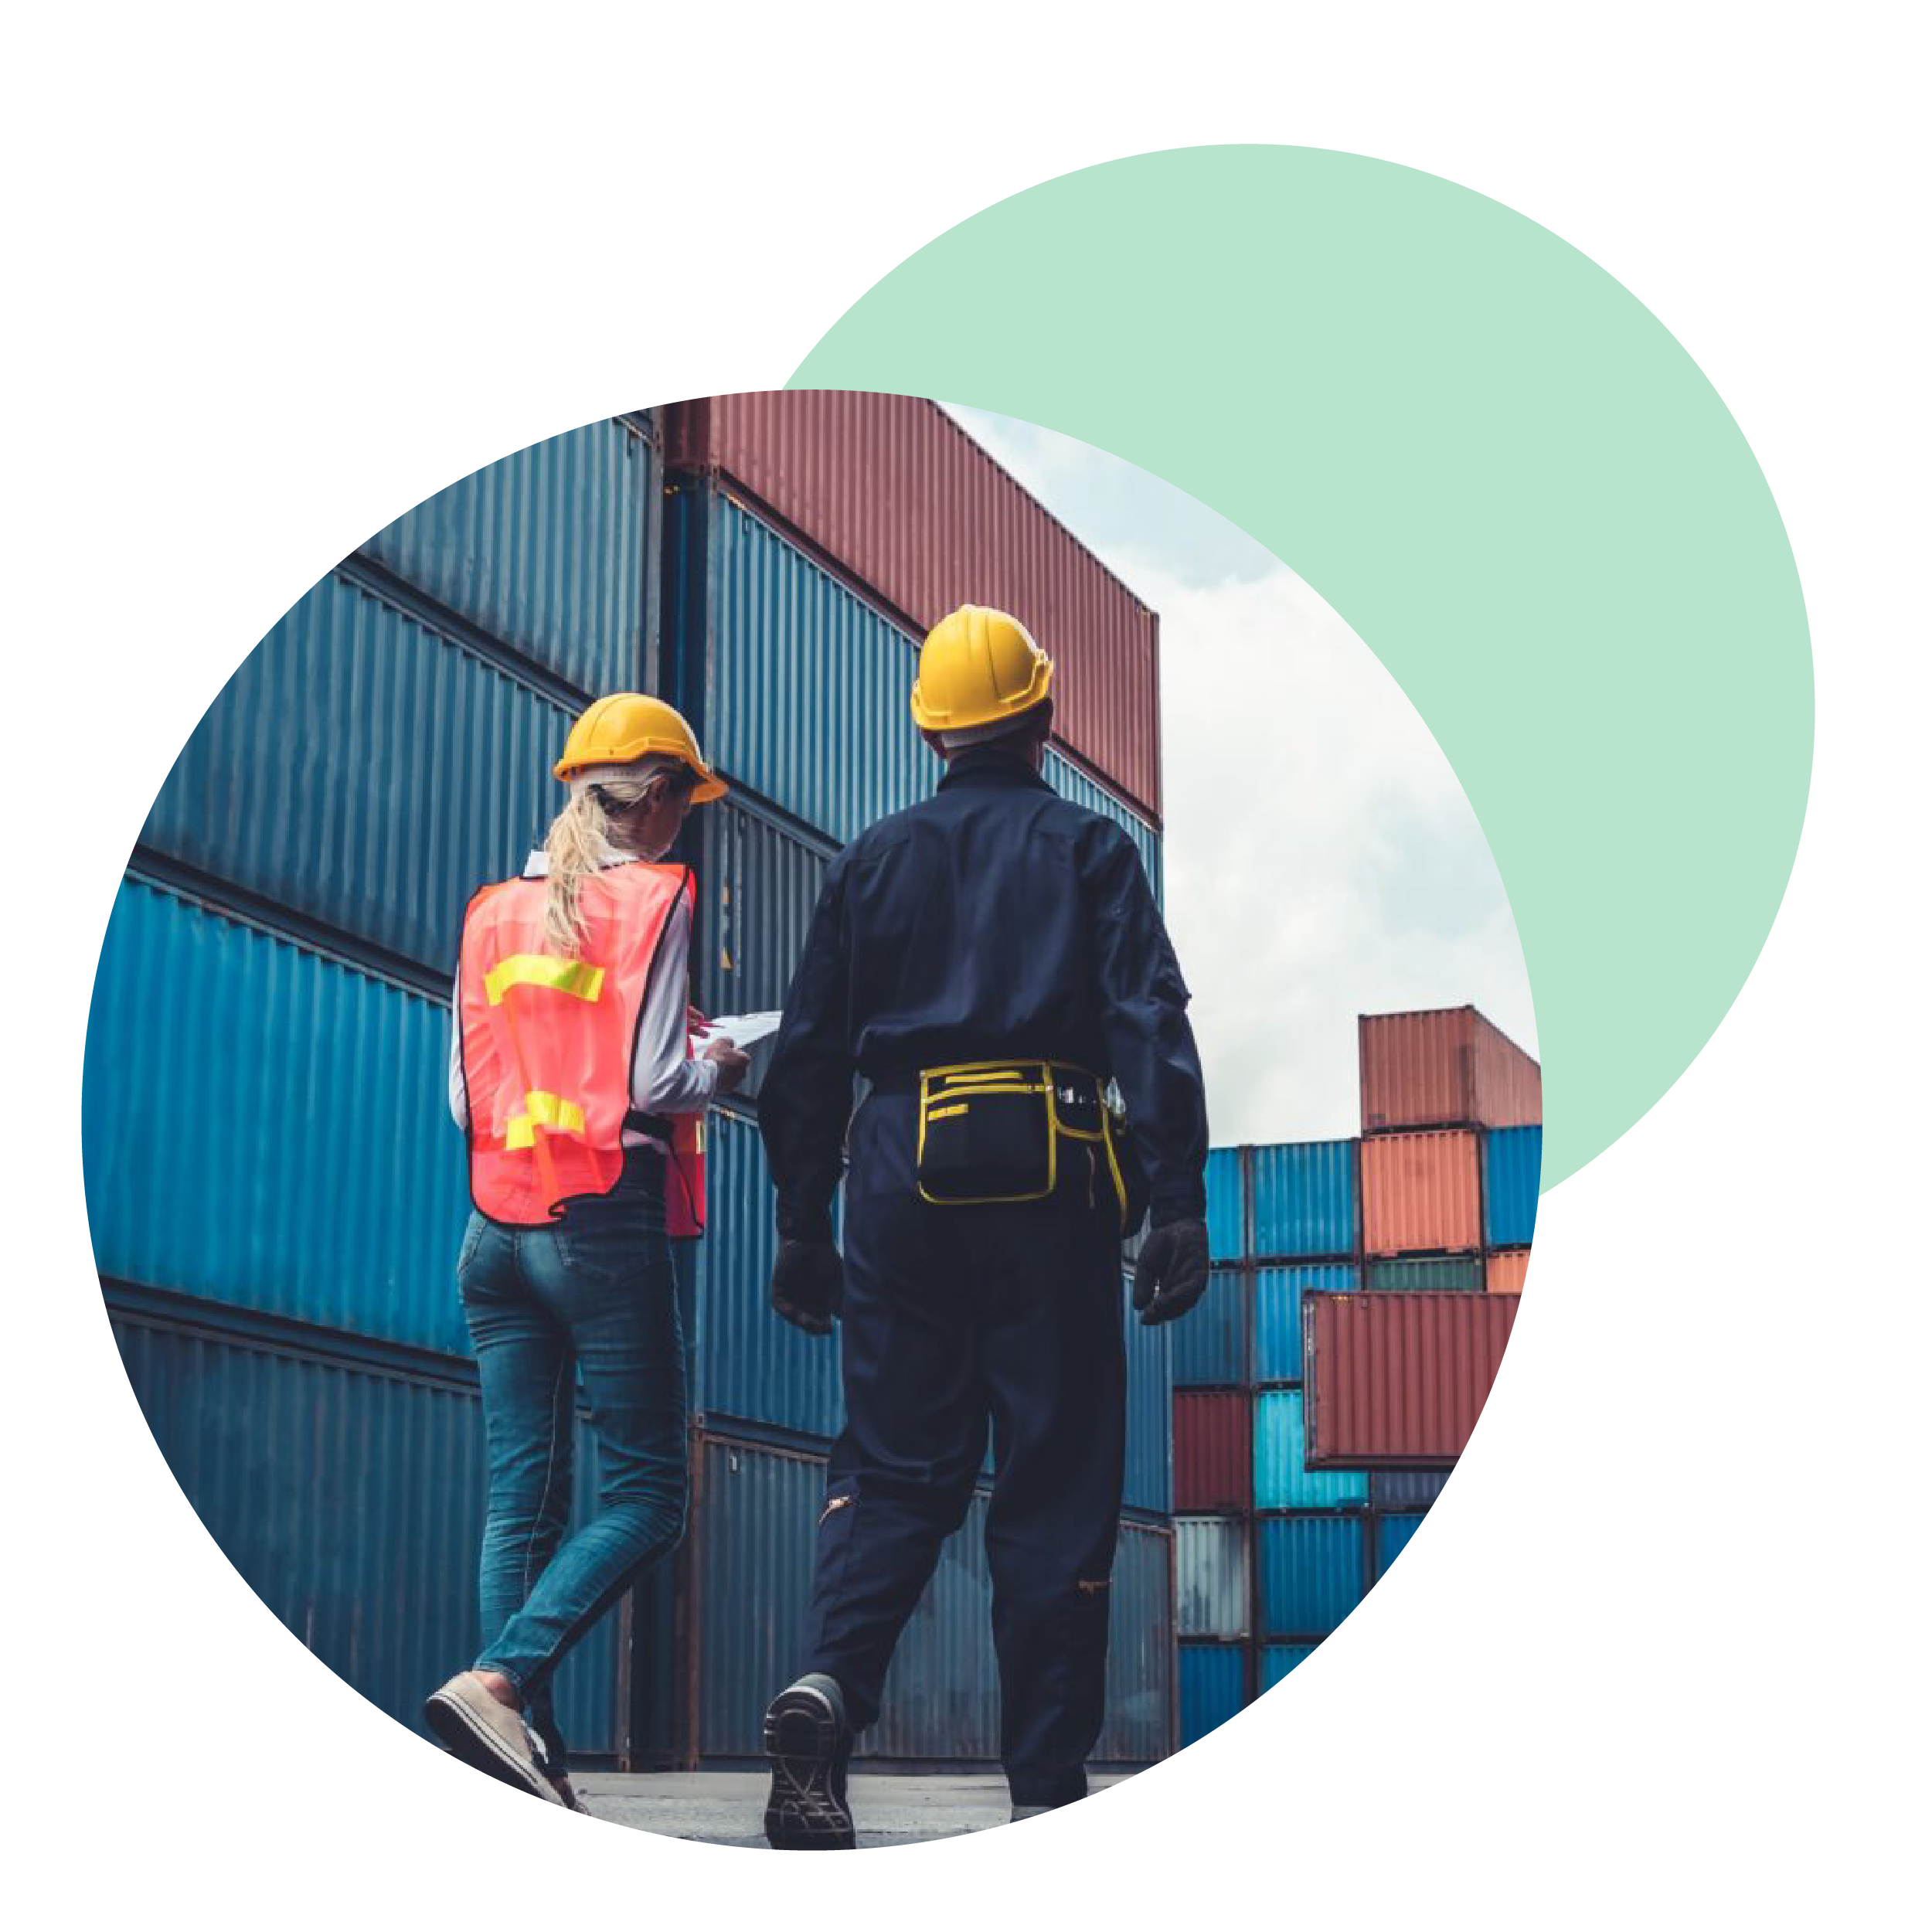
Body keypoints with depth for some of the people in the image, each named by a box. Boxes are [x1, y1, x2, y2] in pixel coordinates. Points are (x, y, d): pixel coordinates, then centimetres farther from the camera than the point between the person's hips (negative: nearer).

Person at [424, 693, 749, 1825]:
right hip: (606, 1221, -6)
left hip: (499, 1224, 6)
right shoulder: (653, 898, -3)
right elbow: (655, 1078, -11)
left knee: (522, 1502, 5)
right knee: (647, 1496, -1)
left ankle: (533, 1762, 2)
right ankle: (498, 1682, -20)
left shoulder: (495, 910, 13)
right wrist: (723, 1070, 8)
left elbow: (464, 1096, 11)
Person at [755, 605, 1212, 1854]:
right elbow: (1153, 1027, -7)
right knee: (1057, 1484, 4)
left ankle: (830, 1681, -17)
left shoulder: (875, 860, 13)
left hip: (902, 1177, 2)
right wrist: (1179, 1204, -9)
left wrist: (802, 1223, 16)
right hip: (1049, 1186, -2)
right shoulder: (1089, 851, 5)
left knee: (895, 1468, 9)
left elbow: (810, 1051, 11)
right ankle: (1048, 1785, 7)